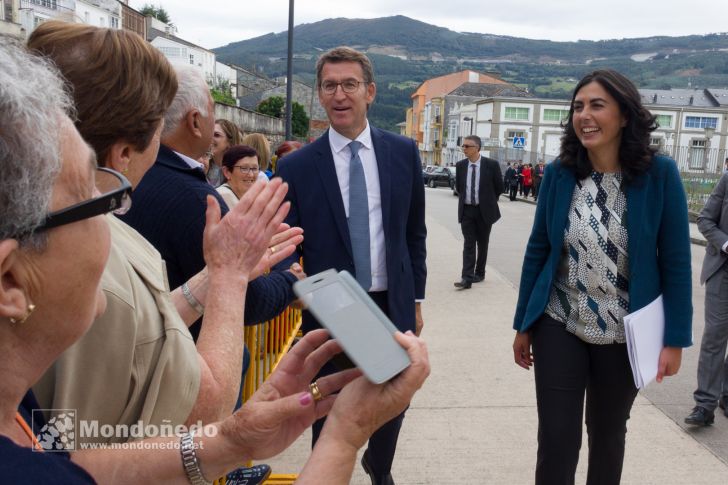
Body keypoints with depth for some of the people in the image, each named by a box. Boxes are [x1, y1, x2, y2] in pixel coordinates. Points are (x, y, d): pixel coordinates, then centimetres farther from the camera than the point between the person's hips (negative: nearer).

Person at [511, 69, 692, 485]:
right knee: (556, 440, 2)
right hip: (560, 326, 1)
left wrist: (675, 339, -7)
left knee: (608, 434, 19)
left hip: (625, 333, 0)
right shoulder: (559, 173, -5)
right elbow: (538, 251, 1)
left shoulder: (659, 173, -11)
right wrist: (524, 325, 4)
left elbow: (675, 261, -6)